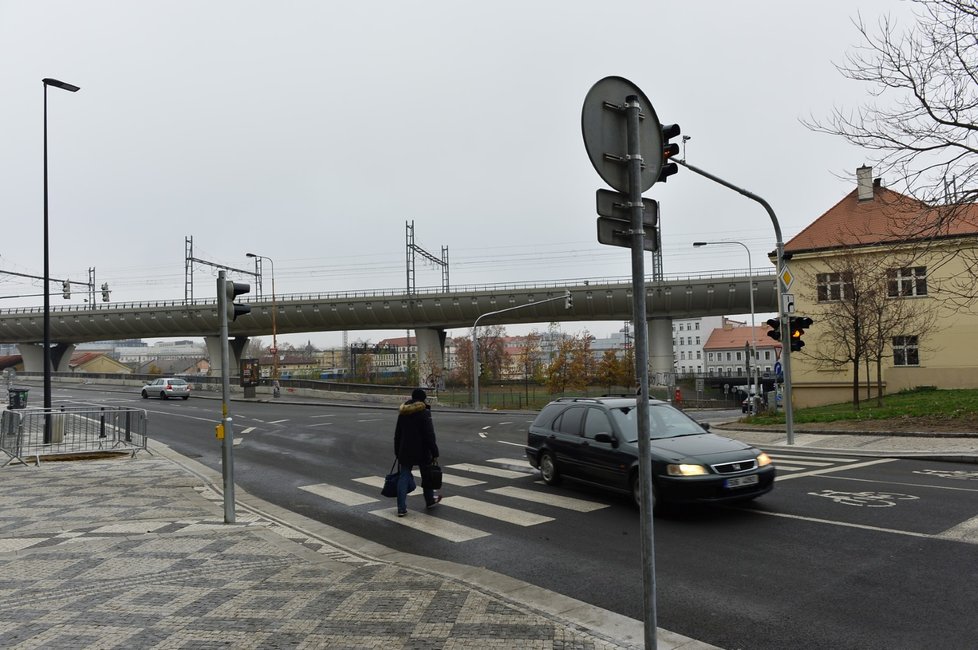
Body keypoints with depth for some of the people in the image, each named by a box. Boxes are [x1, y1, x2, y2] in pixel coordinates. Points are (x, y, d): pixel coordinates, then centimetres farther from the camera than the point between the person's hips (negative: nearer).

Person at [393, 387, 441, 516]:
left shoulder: (403, 413, 7)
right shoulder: (424, 412, -12)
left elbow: (397, 434, 12)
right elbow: (429, 435, -15)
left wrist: (397, 452, 20)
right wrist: (435, 453, -11)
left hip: (405, 451, 4)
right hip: (421, 451, -4)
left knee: (404, 477, 4)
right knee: (426, 475, 15)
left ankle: (401, 508, -3)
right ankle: (430, 501, 32)